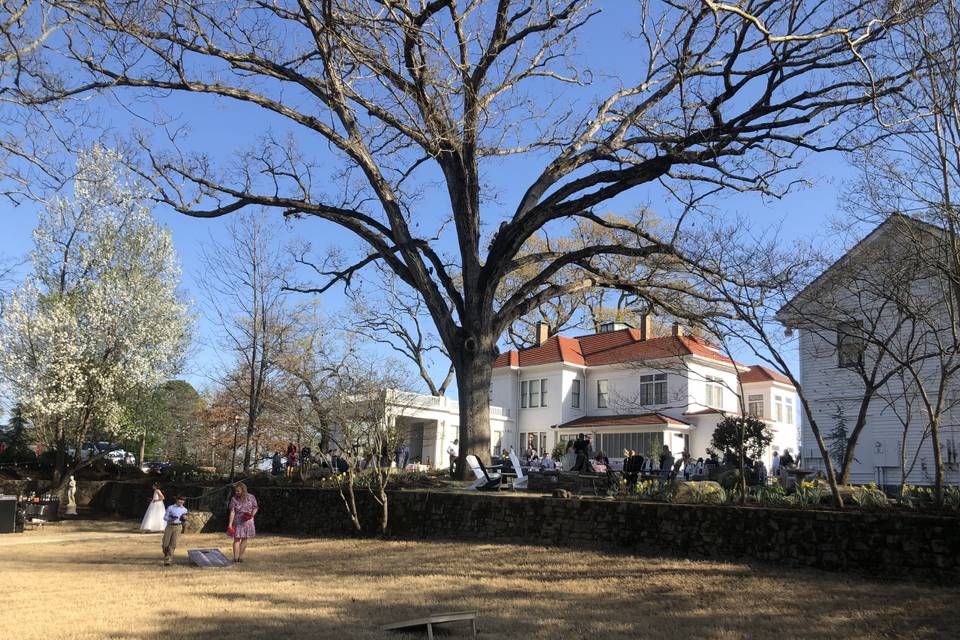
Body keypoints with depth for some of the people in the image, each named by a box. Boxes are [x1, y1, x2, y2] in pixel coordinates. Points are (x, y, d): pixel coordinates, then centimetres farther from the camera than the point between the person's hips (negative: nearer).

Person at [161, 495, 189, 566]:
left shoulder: (184, 510, 10)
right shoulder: (170, 508, 3)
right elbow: (165, 518, 1)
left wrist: (184, 519, -6)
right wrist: (171, 518, -17)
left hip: (178, 527, 1)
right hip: (169, 526, 0)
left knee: (173, 544, -11)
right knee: (165, 544, -2)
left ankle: (168, 561, -9)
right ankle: (166, 555, 29)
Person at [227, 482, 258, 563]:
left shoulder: (251, 497, -7)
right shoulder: (234, 499, -9)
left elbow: (255, 508, 5)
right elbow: (232, 512, -12)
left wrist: (252, 515, -14)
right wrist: (230, 524, -17)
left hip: (247, 521, 1)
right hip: (237, 522, -1)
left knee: (244, 539, 4)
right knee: (236, 539, -4)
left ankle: (241, 557, 11)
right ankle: (235, 557, -3)